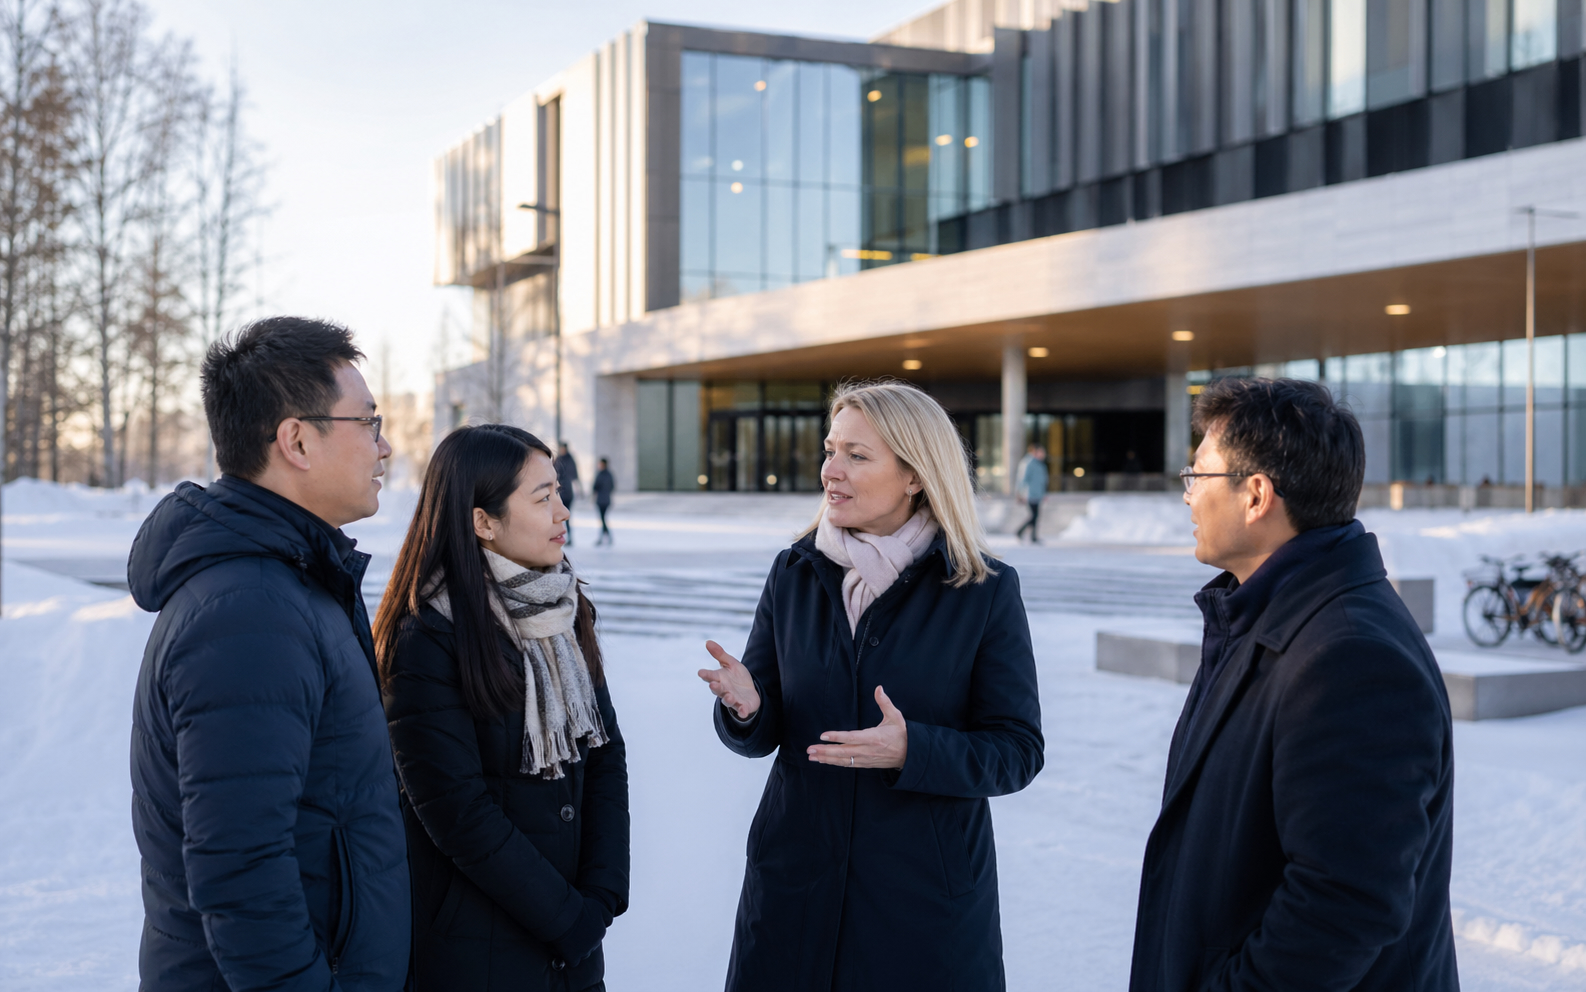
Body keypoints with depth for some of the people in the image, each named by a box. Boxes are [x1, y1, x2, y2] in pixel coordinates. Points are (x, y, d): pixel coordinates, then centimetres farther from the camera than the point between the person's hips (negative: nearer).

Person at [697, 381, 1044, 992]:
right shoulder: (795, 573, 1)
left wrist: (912, 750, -25)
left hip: (930, 893, -2)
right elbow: (761, 735, 4)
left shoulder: (985, 591, -8)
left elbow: (1017, 751, -8)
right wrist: (745, 709, -19)